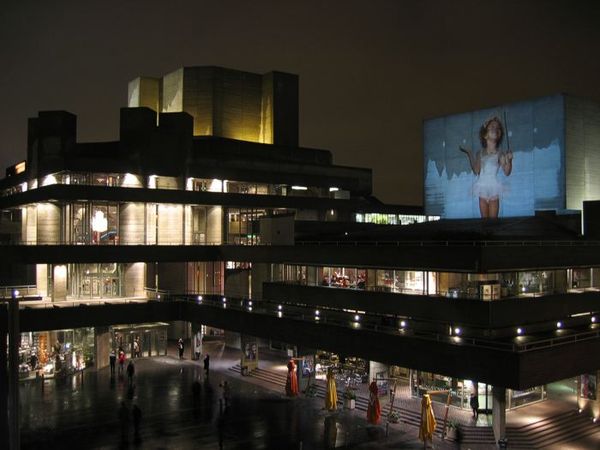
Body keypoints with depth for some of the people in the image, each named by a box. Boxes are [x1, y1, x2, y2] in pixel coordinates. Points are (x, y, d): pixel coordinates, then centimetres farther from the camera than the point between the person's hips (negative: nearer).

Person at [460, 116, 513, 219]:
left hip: (493, 188, -3)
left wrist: (509, 160, -23)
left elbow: (507, 172, -7)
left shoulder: (500, 153, -1)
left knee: (493, 219, -4)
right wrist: (470, 156, 1)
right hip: (483, 188, 3)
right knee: (484, 218, 7)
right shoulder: (480, 153, 9)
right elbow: (476, 171, 3)